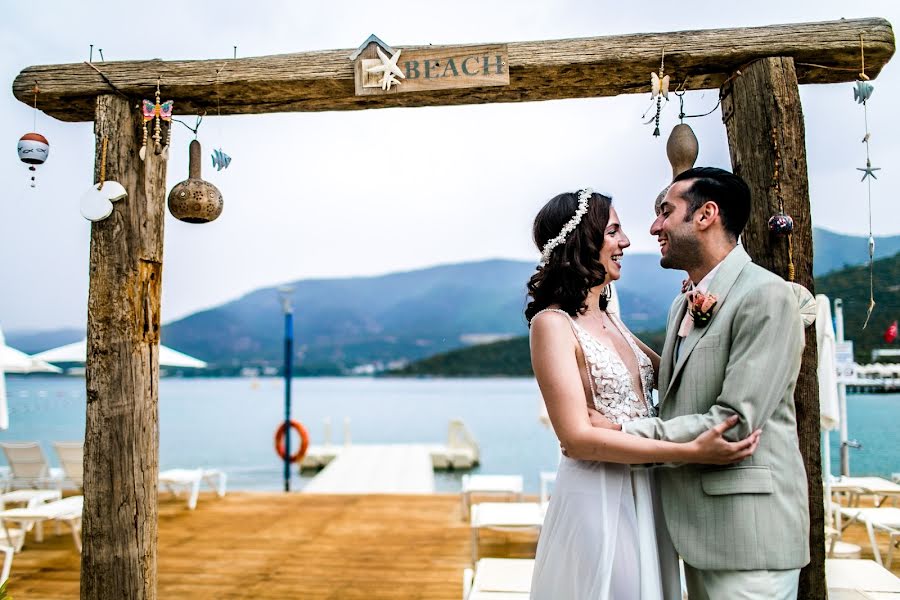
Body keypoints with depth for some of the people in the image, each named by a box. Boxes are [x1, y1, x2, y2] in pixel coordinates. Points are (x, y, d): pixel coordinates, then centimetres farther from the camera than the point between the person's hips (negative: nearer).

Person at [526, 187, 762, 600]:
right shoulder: (553, 324, -15)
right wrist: (690, 451, -24)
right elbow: (577, 437, -21)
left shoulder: (610, 319, 9)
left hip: (644, 497, 8)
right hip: (598, 499, -8)